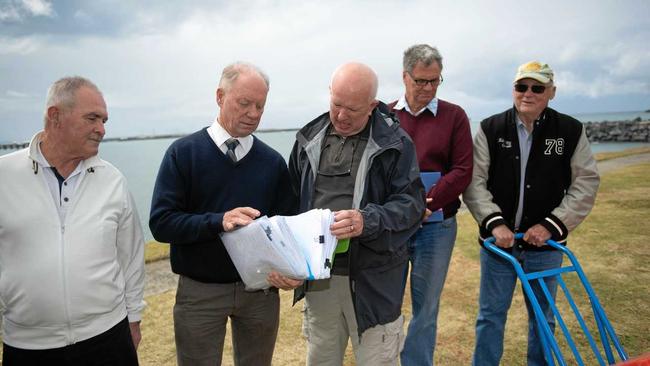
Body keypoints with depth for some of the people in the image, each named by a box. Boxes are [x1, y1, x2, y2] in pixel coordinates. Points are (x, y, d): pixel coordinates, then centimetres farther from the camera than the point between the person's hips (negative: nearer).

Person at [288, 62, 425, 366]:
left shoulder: (395, 142, -6)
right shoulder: (309, 138, 6)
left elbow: (412, 202, -10)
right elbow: (292, 198, 12)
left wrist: (367, 221, -28)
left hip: (371, 278, -3)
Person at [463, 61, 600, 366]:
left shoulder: (571, 131, -2)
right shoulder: (490, 129, -4)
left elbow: (586, 183, -2)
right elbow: (475, 182, -6)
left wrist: (552, 225, -10)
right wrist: (495, 223, -17)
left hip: (545, 242, 1)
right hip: (498, 238, -1)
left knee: (542, 316, 17)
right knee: (491, 315, 10)